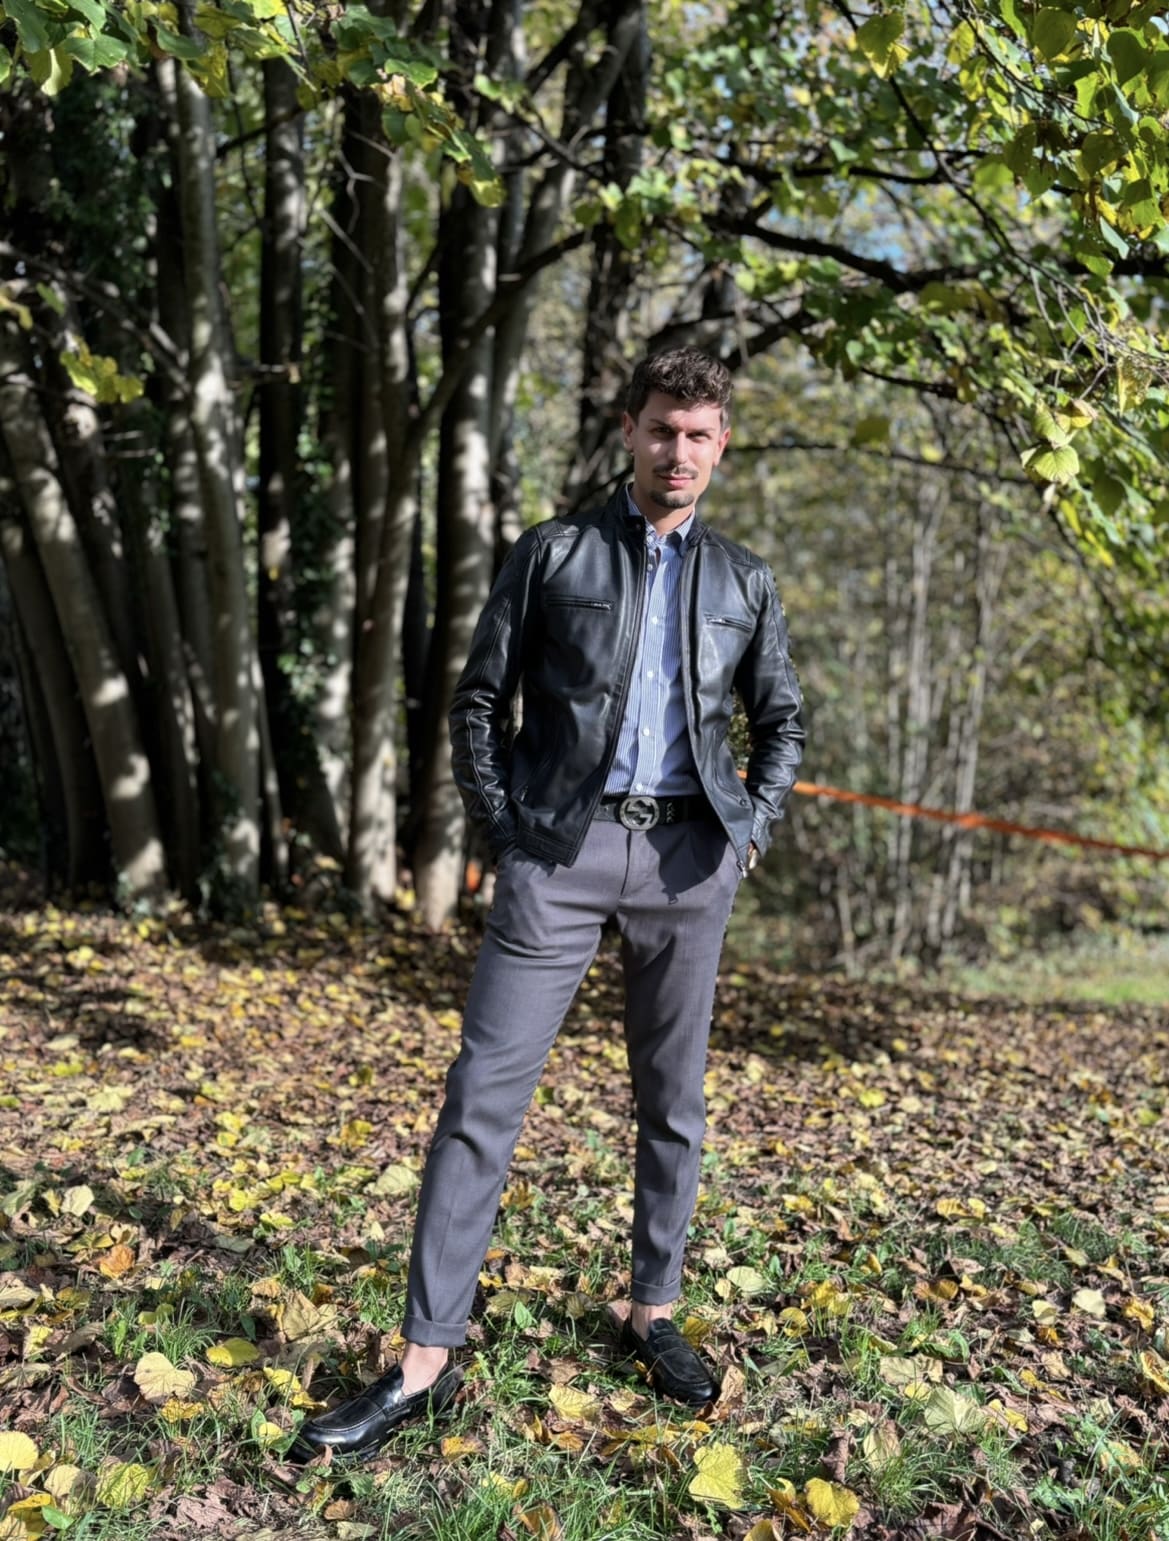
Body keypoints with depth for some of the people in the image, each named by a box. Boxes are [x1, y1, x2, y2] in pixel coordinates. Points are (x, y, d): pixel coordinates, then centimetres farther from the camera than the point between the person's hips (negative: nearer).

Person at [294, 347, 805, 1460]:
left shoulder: (744, 580, 12)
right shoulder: (552, 554, 5)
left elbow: (782, 722, 20)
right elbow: (479, 701, 6)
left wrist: (753, 832, 7)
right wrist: (501, 831, -3)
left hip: (688, 854, 3)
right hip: (560, 846, -2)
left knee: (672, 1098, 10)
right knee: (484, 1092, -5)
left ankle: (652, 1315, 28)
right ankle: (426, 1363, 3)